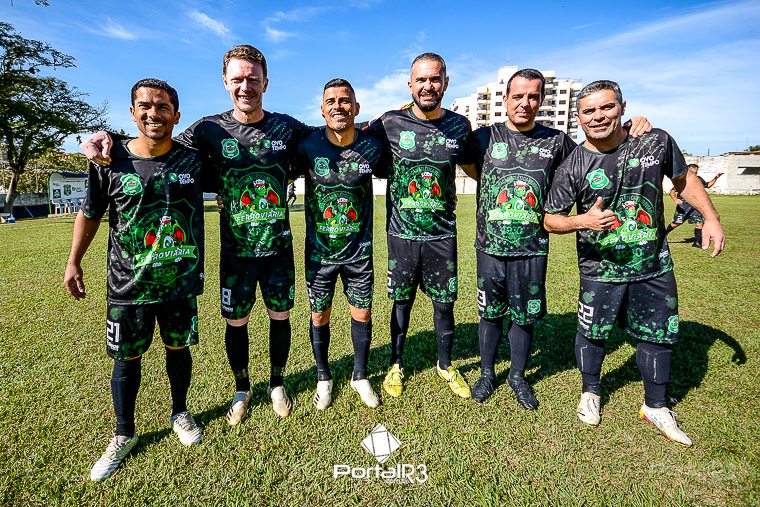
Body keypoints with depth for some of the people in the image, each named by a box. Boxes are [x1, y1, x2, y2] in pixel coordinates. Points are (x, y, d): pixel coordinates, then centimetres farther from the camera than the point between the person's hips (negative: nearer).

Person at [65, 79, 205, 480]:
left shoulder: (193, 160, -5)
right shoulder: (110, 162, -6)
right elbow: (90, 213, 6)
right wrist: (74, 262, 11)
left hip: (180, 282, 1)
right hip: (128, 284, 0)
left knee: (178, 348, 15)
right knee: (127, 358, 11)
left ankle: (180, 412, 40)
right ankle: (124, 435, 32)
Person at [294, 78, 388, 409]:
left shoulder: (372, 147, -7)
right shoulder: (308, 146, -10)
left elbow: (390, 176, 13)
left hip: (359, 250, 1)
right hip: (319, 250, -1)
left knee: (362, 314, 11)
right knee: (319, 316, 11)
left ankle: (360, 376, 35)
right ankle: (324, 378, 35)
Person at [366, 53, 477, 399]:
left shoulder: (459, 126, 2)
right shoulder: (390, 124, -4)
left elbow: (474, 168, 17)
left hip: (443, 233, 2)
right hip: (402, 232, -1)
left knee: (444, 303, 11)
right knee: (402, 302, 11)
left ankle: (445, 365, 34)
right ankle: (396, 365, 33)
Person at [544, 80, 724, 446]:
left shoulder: (657, 141, -5)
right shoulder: (573, 167, -12)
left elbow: (684, 179, 12)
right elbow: (550, 220, -8)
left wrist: (710, 218, 4)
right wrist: (583, 220, -27)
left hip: (654, 267, 3)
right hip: (600, 270, -2)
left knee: (659, 335, 13)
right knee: (592, 334, 9)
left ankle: (656, 407, 36)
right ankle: (591, 393, 37)